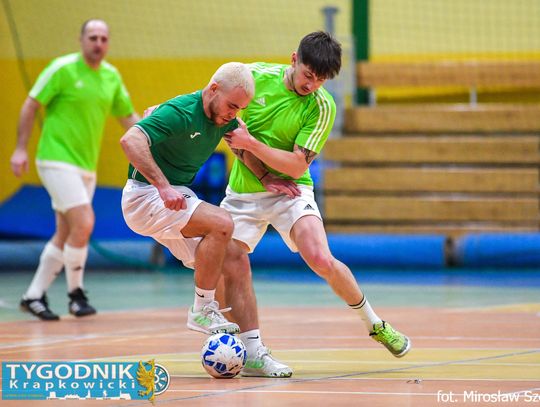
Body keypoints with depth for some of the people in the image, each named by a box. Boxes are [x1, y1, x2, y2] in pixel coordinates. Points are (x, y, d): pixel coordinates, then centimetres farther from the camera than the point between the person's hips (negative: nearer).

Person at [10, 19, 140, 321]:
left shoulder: (112, 76, 9)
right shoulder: (63, 69, -9)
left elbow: (128, 117, 16)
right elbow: (31, 106, -5)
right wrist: (21, 149, -10)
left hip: (86, 167, 7)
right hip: (57, 159, -7)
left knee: (65, 235, 8)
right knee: (84, 223, -18)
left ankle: (34, 296, 18)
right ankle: (76, 293, -3)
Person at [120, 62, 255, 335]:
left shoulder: (224, 119, 2)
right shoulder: (180, 112, -24)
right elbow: (130, 141, -35)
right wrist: (163, 186, -41)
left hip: (176, 197, 9)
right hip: (146, 196, -9)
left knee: (218, 266, 4)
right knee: (221, 224, -26)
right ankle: (202, 311, -16)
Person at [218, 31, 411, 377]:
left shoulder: (322, 107, -12)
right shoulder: (256, 76, -7)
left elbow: (297, 165, -16)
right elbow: (229, 126, 0)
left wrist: (251, 143, -27)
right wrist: (264, 176, -8)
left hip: (290, 190, -2)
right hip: (243, 190, 2)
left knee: (322, 260, -20)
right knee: (232, 262, -14)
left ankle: (374, 323, 2)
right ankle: (253, 353, -5)